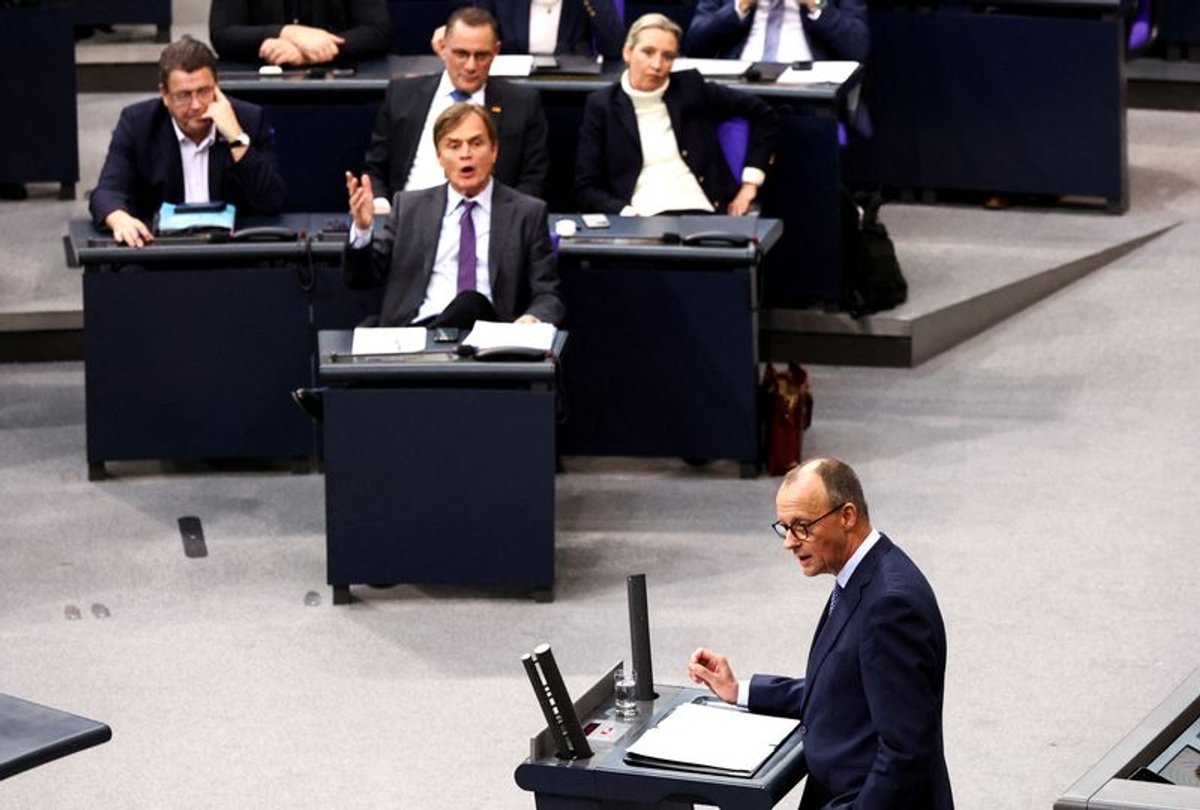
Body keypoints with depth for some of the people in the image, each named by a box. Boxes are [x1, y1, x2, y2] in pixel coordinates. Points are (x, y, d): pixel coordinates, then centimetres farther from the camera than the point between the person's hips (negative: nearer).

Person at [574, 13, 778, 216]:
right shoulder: (602, 105, 7)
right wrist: (627, 216, -12)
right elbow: (586, 187, 5)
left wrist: (750, 184, 10)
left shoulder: (690, 88, 10)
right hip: (642, 220, -1)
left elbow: (764, 114, 17)